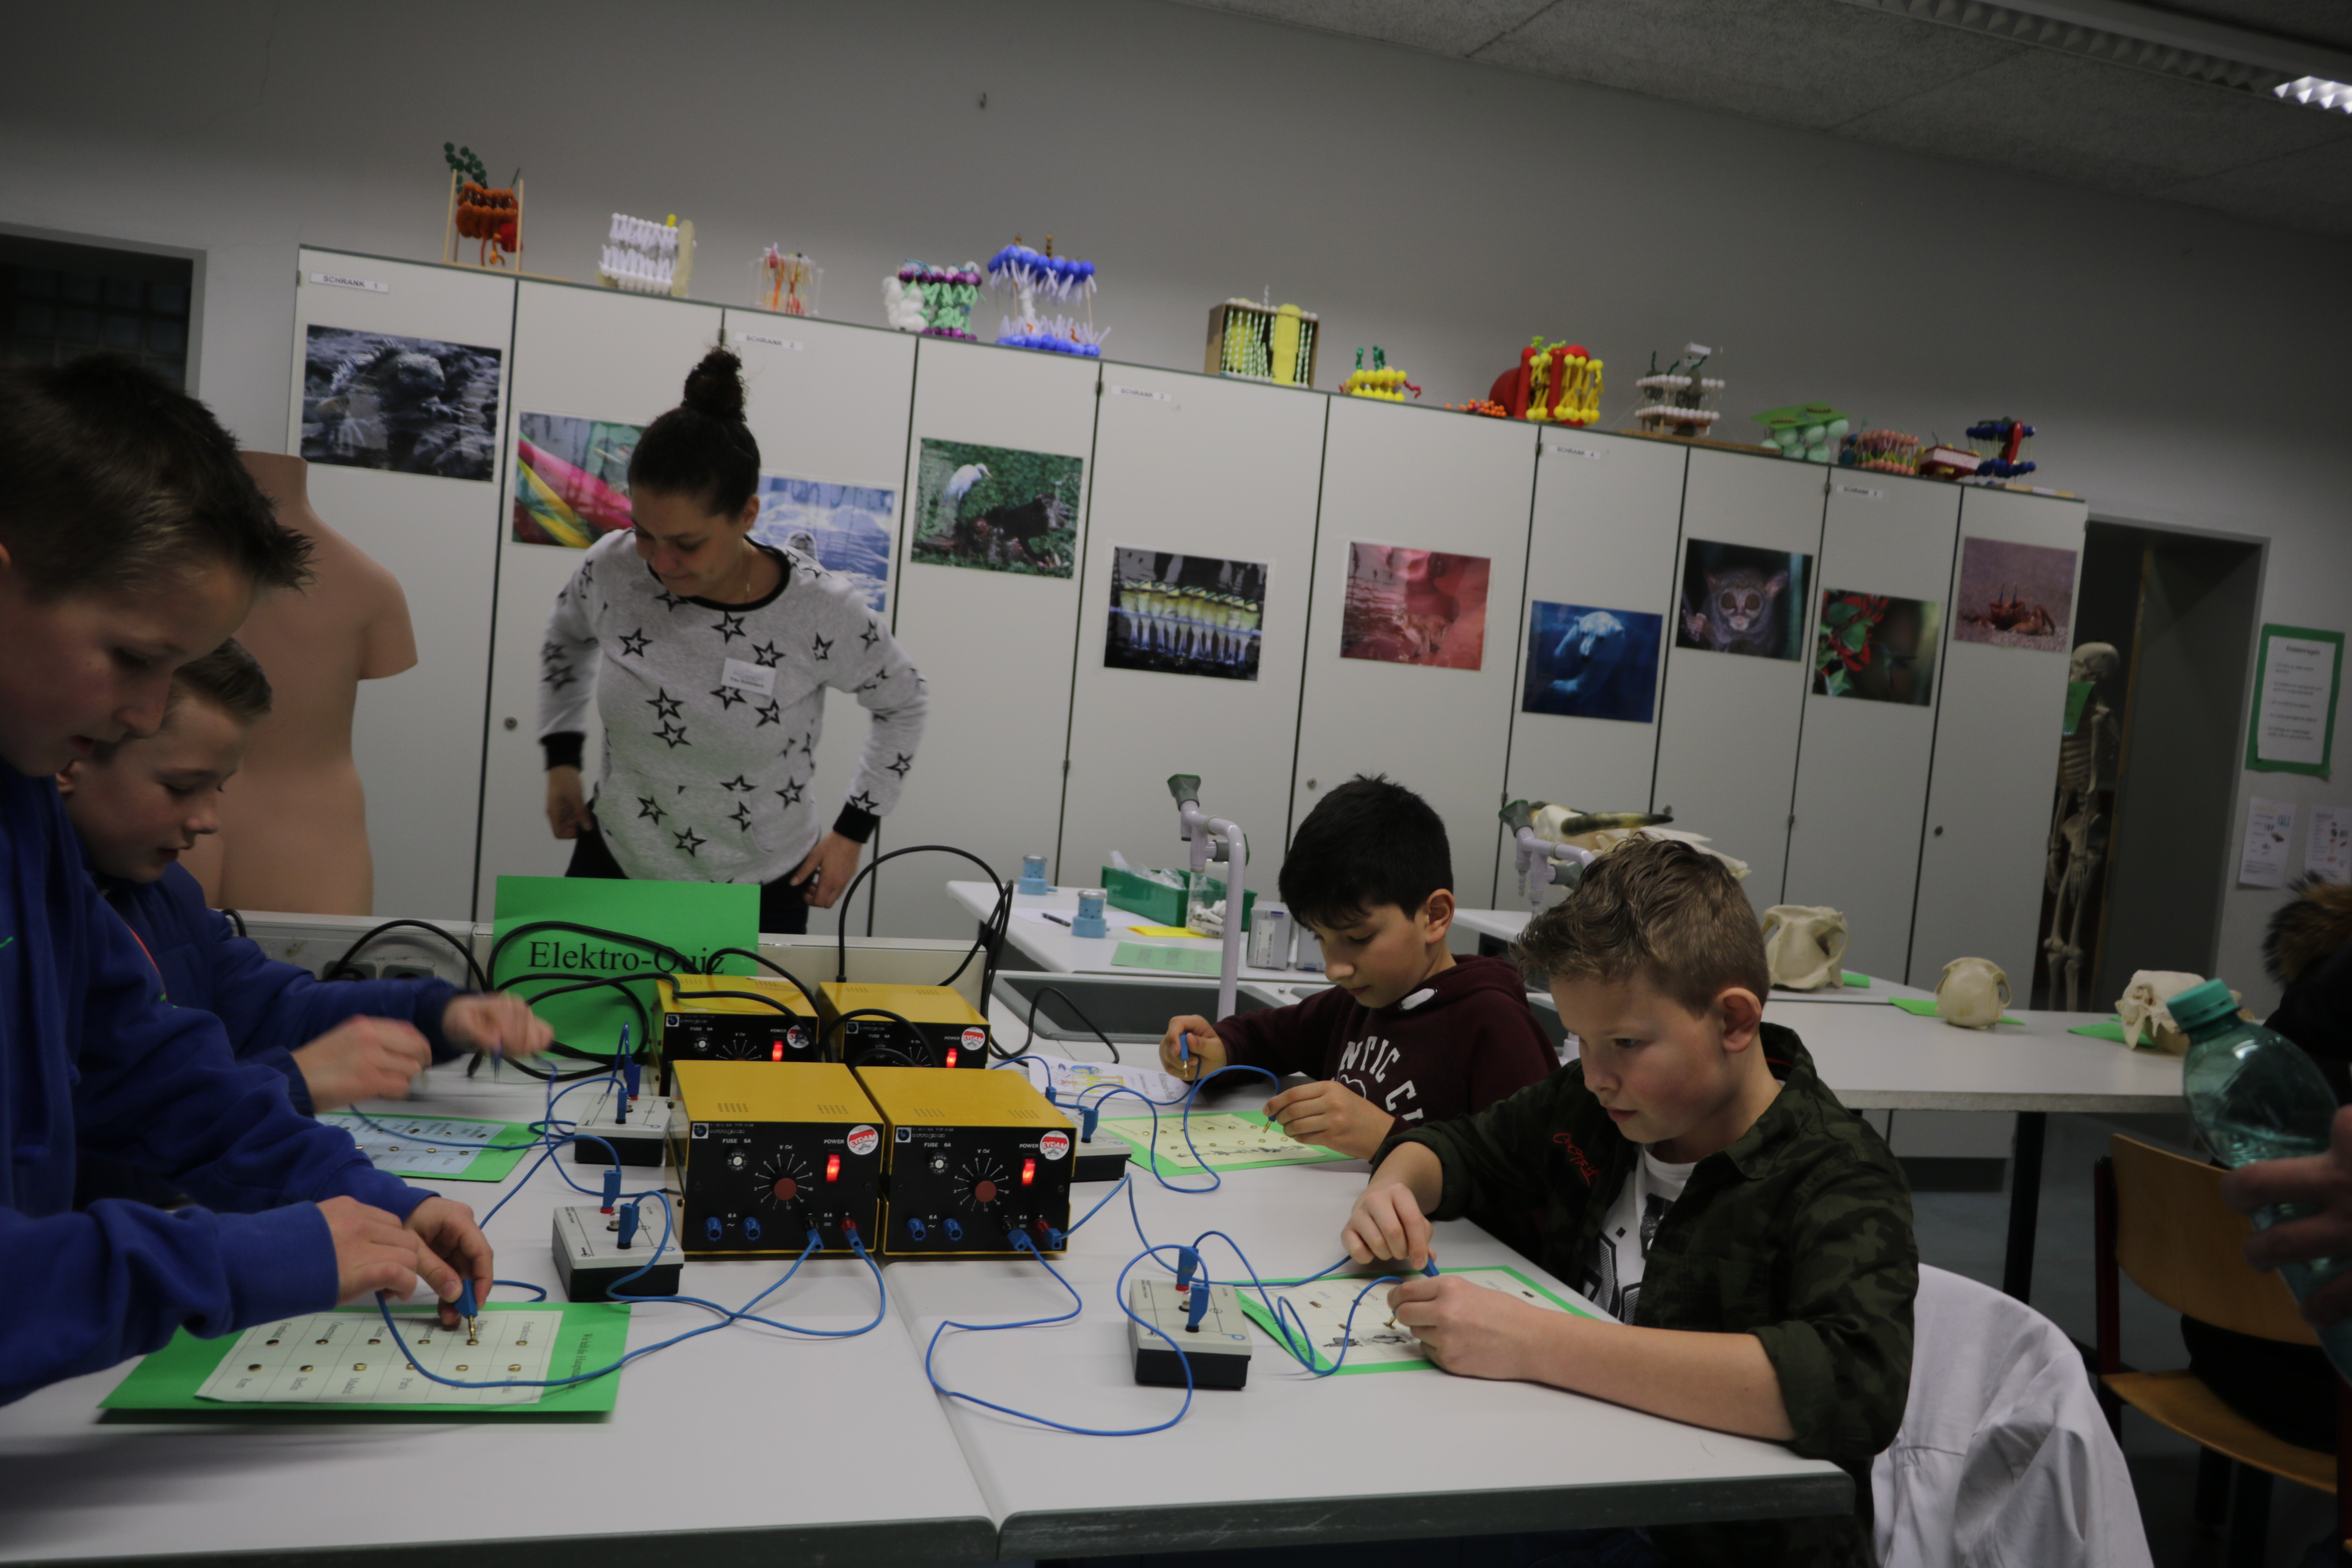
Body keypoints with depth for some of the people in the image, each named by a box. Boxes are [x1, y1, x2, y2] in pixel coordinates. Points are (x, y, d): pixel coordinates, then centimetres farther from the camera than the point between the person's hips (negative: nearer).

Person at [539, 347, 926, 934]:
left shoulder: (821, 613, -22)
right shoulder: (613, 570, -15)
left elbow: (903, 704, -2)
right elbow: (569, 637, 11)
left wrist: (852, 831, -3)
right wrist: (561, 759, 7)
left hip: (758, 891, -2)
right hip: (614, 864, 3)